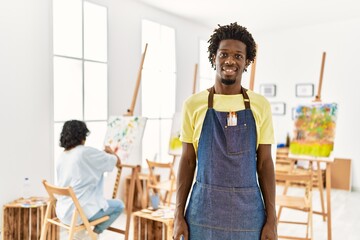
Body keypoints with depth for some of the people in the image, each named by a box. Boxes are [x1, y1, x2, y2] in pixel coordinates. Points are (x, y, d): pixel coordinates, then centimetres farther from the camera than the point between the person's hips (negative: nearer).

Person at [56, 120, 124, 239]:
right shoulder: (88, 152, -14)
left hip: (62, 212, 8)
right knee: (118, 205, 13)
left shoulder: (61, 157, 7)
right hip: (80, 211, -7)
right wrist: (110, 151, 20)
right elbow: (117, 162, -2)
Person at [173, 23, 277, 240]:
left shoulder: (261, 106, -1)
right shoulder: (193, 104, -2)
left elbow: (265, 164, 2)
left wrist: (272, 220, 0)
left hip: (248, 212, 1)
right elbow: (187, 161, 1)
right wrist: (179, 216, -1)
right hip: (204, 210, 0)